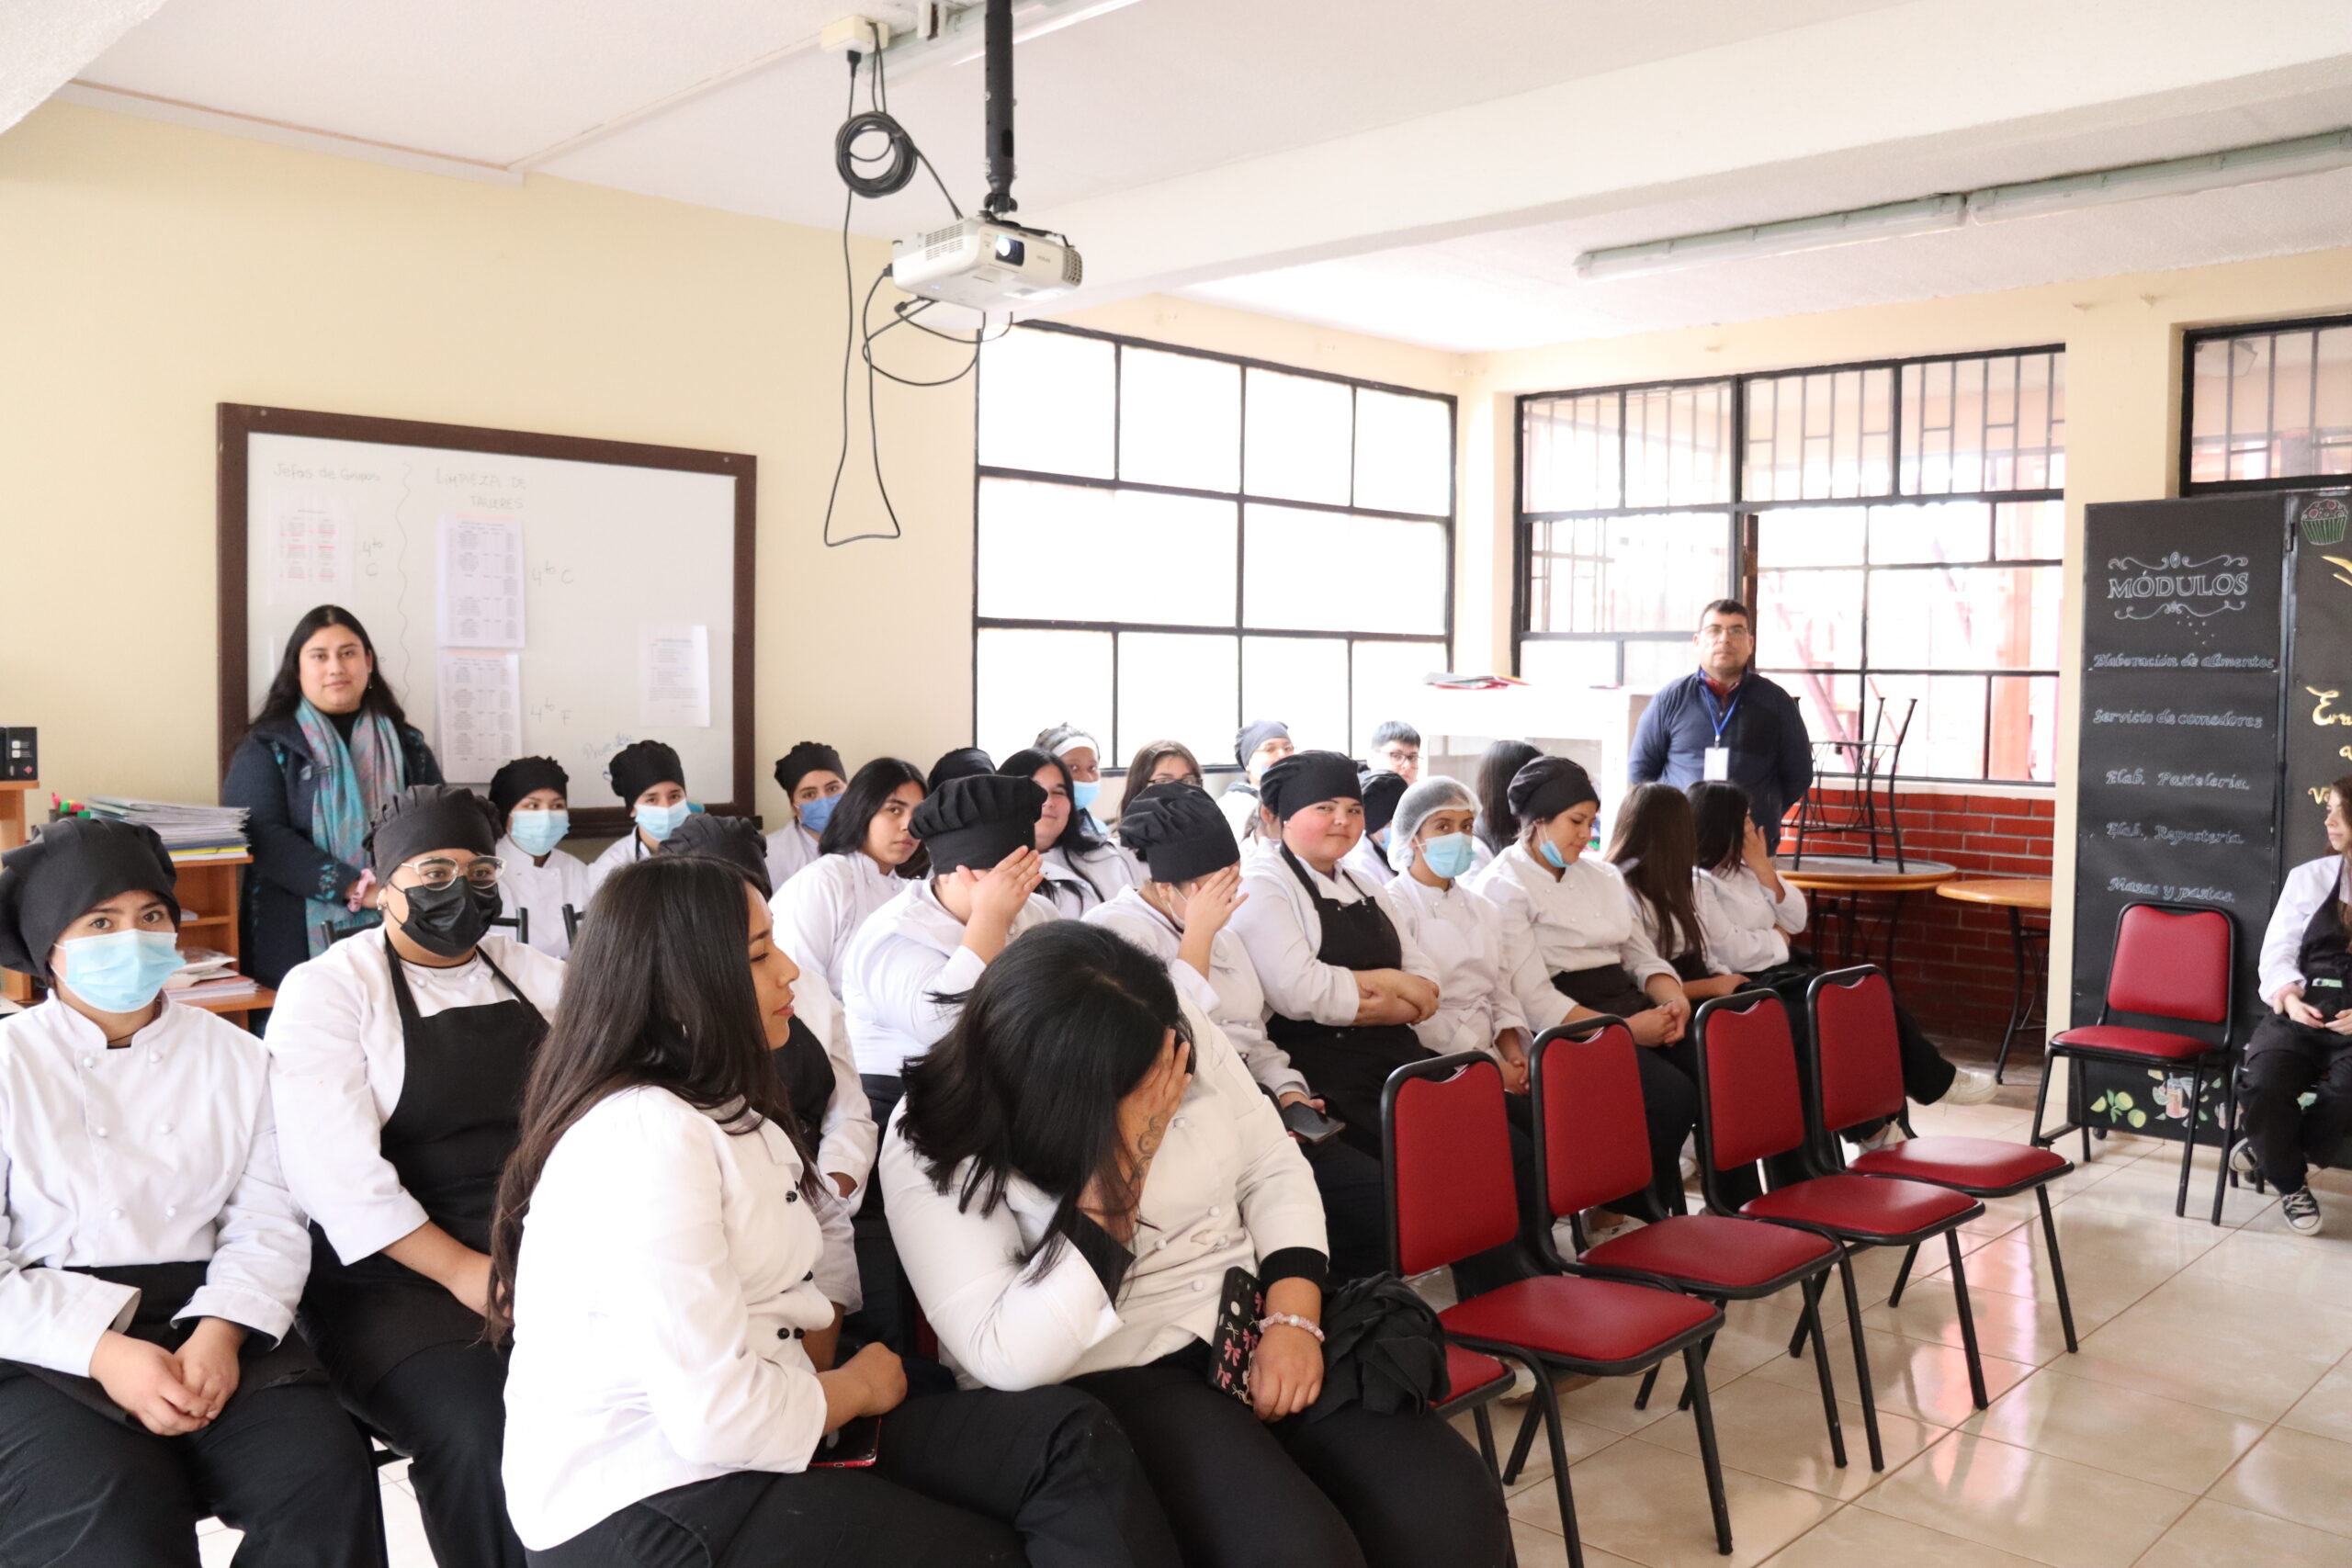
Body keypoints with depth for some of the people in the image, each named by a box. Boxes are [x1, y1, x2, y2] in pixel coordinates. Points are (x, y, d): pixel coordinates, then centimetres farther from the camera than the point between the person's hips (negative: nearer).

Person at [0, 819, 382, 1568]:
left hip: (205, 1320, 3)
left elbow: (268, 1223, 4)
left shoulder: (235, 1057, 12)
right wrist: (104, 1353, -18)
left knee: (326, 1477, -23)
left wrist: (219, 1332, -16)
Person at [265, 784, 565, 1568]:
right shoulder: (328, 990, 1)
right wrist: (462, 1270, -19)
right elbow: (337, 1169, -11)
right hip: (395, 1272, -4)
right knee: (482, 1428, -30)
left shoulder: (535, 975, 15)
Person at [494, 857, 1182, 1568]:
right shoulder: (641, 1140, -22)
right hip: (647, 1505, -8)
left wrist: (815, 1377, -1)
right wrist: (858, 1388, -8)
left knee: (1068, 1438, -6)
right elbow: (716, 1419, -27)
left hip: (764, 1427, 9)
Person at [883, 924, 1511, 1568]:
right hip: (1098, 1383, -4)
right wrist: (1124, 1162, -27)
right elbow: (1014, 1360, -25)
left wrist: (1293, 1319, -12)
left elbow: (1272, 1168, 5)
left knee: (1451, 1508, -18)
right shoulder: (933, 1150, -17)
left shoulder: (1178, 1033, -5)